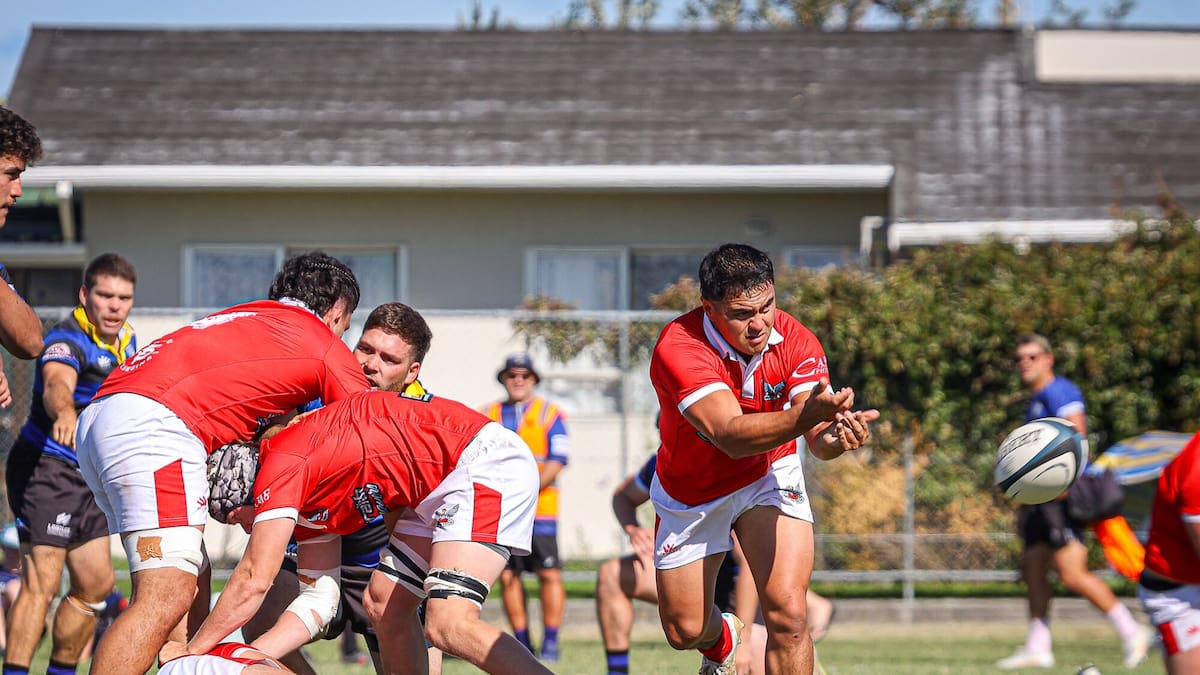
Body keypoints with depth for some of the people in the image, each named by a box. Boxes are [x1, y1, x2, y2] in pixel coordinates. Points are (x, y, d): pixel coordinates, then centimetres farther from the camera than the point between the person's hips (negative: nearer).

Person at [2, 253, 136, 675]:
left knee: (95, 584, 12)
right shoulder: (68, 340, -18)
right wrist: (64, 414, -62)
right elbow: (56, 385, -41)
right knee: (41, 583, -19)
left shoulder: (125, 342, 10)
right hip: (47, 467, -9)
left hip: (88, 478, 9)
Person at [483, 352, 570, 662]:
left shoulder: (550, 415, 6)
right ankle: (522, 644, 8)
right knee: (508, 576, 0)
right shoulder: (487, 416, 15)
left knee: (549, 575, -9)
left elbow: (556, 462, -4)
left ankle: (551, 643, -4)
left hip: (538, 510, -3)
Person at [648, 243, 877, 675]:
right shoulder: (677, 348, -32)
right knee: (684, 631, 12)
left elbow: (818, 439, -30)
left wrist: (836, 435, -55)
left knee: (787, 613, -21)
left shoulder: (794, 341, -22)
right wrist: (805, 416, -62)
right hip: (690, 490, 0)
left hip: (770, 477, 1)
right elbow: (731, 435, -44)